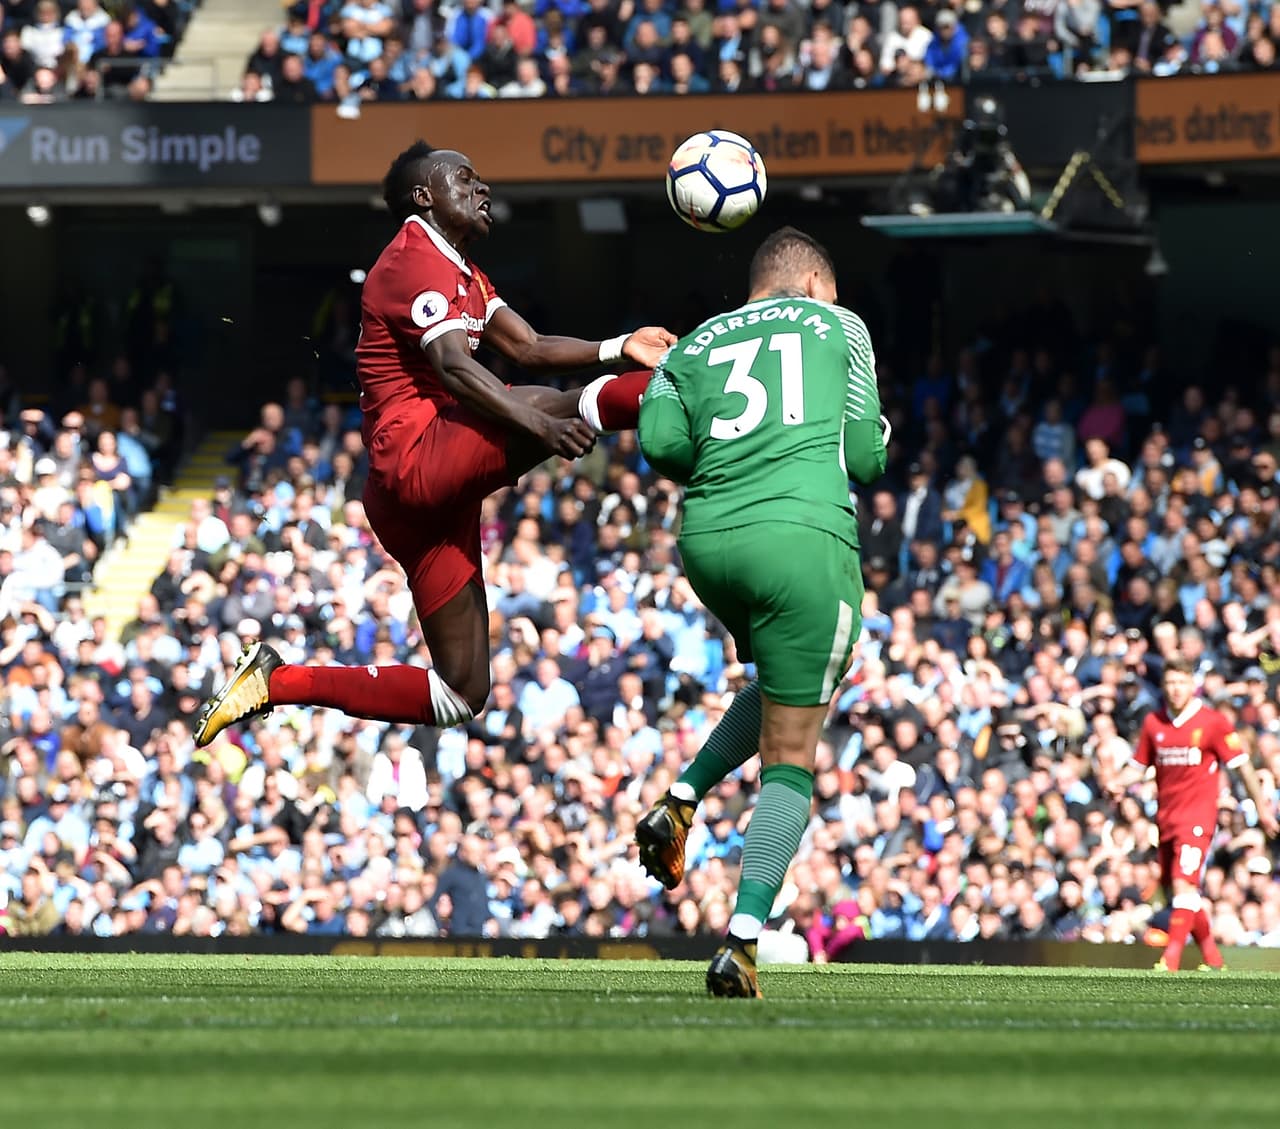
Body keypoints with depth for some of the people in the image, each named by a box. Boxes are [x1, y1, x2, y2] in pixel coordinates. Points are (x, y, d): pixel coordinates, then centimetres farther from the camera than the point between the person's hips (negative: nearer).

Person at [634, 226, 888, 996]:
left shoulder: (694, 346, 21)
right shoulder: (838, 326, 15)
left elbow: (659, 441, 3)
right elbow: (866, 458, 9)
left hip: (707, 540, 4)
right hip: (805, 536, -4)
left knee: (781, 687, 34)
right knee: (791, 756, 1)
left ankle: (680, 802, 14)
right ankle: (743, 942, -11)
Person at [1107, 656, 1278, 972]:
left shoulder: (1212, 722, -5)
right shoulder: (1153, 722, 8)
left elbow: (1241, 764, 0)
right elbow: (1139, 765, 16)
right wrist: (1119, 783, -5)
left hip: (1197, 814, -6)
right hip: (1166, 814, 6)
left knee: (1184, 884, -18)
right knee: (1174, 891, 9)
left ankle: (1171, 959, -21)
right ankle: (1212, 955, 24)